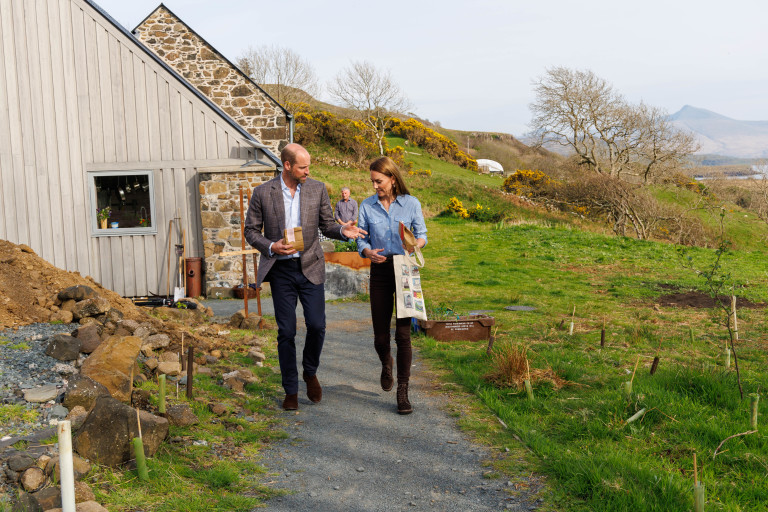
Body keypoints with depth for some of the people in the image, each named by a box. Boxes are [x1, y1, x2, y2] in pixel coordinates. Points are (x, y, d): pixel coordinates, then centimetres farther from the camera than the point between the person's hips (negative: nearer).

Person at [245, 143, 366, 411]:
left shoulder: (317, 189, 3)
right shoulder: (263, 193, -2)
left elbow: (326, 224, 9)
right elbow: (251, 230, 3)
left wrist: (342, 230, -13)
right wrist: (271, 247, -15)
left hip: (310, 268, 1)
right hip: (281, 270, -1)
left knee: (316, 325, -4)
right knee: (286, 332, 2)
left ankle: (310, 372, 25)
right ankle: (291, 390, 16)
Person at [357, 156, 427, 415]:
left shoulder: (411, 204, 2)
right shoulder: (367, 206, 5)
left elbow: (422, 235, 6)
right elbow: (361, 238, 7)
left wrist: (416, 244, -17)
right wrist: (368, 252, -15)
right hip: (380, 271, 2)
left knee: (403, 333, -6)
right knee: (380, 337, 5)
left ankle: (402, 391, 5)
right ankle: (386, 364, 41)